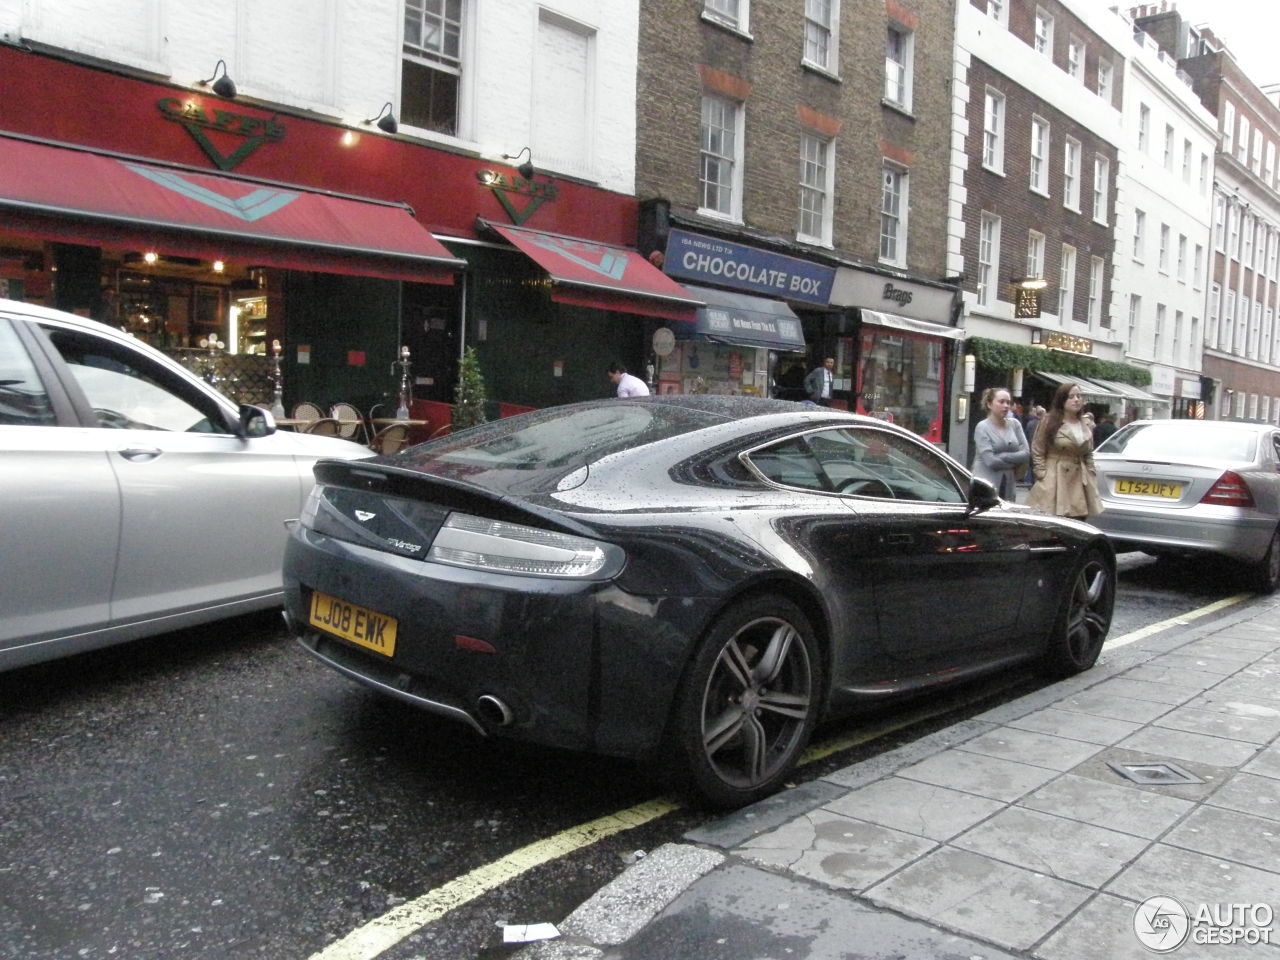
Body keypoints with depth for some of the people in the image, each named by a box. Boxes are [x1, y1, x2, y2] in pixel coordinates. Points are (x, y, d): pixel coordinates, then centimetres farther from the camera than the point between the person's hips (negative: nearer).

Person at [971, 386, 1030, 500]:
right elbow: (990, 460, -12)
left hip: (1008, 486, 4)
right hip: (986, 486, -4)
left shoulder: (1014, 424, 10)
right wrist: (1014, 462, -1)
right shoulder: (982, 427, -4)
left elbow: (1026, 453, 2)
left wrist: (1002, 456, -9)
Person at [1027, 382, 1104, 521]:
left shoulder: (1087, 425, 14)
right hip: (1053, 482, -5)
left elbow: (1089, 454, 21)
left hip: (1079, 483, 5)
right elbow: (1037, 451, -1)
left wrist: (1090, 477, 12)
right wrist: (1042, 474, -7)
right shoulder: (1049, 421, -2)